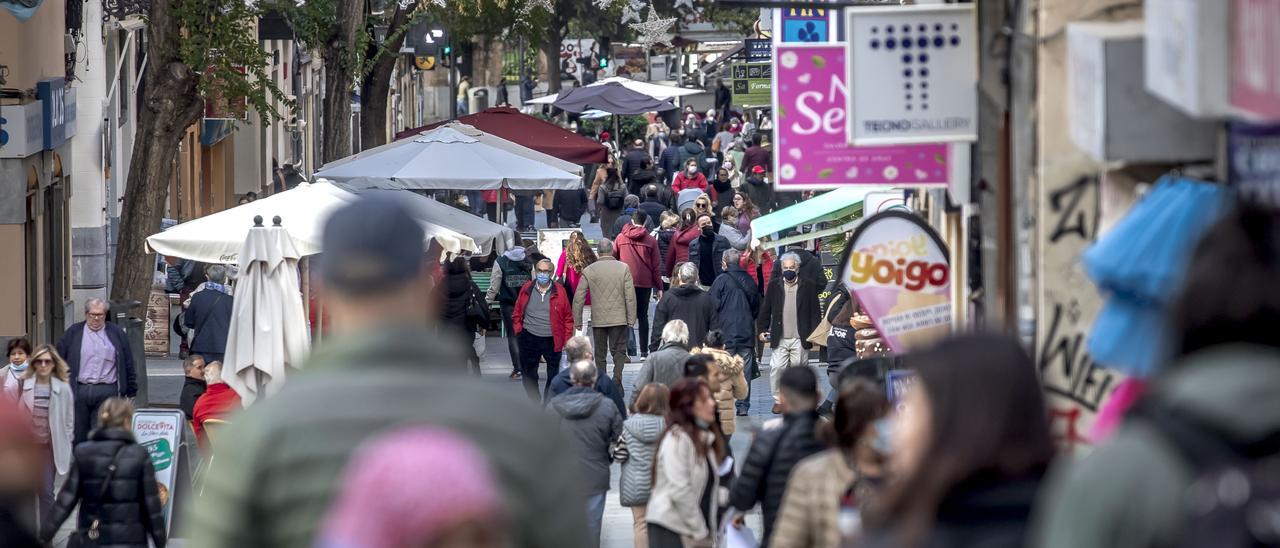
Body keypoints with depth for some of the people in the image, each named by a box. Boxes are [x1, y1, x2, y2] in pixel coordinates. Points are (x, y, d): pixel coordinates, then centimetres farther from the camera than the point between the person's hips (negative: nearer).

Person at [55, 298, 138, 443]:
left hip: (107, 392, -1)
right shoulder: (73, 333, 8)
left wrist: (131, 391, 8)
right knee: (78, 435, 4)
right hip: (79, 391, 1)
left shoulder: (116, 334, 9)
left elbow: (128, 364, 11)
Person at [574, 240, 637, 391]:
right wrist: (631, 320, 2)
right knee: (619, 351, 7)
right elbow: (630, 297, -4)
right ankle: (617, 381, -11)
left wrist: (577, 321, 8)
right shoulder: (623, 268, -4)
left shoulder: (589, 271, -2)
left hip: (598, 320, 1)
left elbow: (578, 299, 0)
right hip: (619, 319, -1)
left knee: (600, 354, 11)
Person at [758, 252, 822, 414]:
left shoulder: (808, 287, 3)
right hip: (779, 339, 1)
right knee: (777, 368, -7)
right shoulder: (774, 286, 7)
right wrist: (762, 329, 5)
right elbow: (765, 310, 11)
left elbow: (815, 312, 3)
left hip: (800, 339, -1)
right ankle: (778, 400, 4)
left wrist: (814, 334, -3)